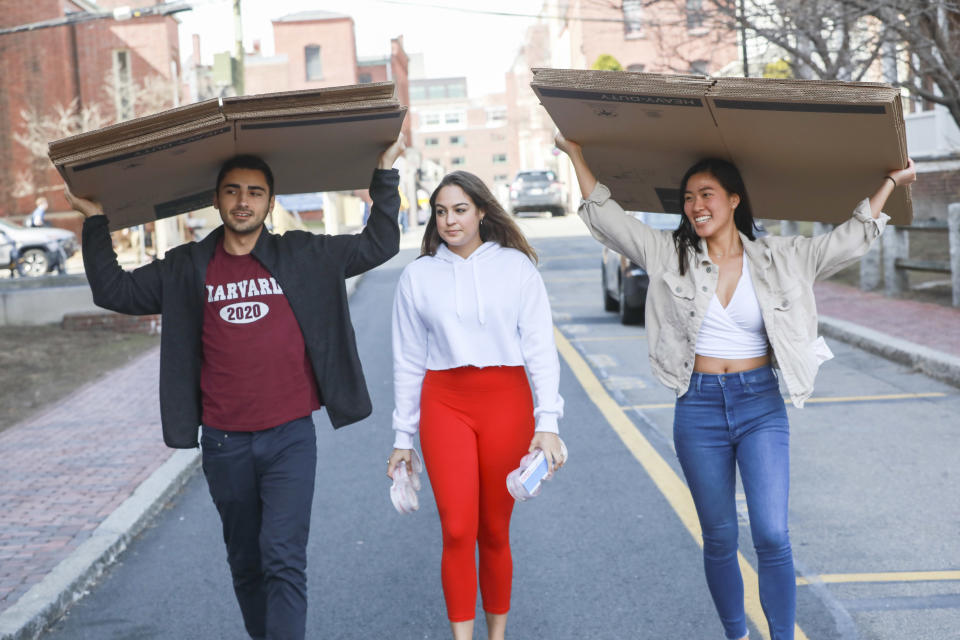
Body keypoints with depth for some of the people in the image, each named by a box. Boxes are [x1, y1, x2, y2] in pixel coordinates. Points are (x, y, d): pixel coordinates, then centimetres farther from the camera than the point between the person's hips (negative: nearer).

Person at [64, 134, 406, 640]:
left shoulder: (303, 256, 3)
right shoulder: (187, 268, 6)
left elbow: (379, 244, 8)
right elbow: (113, 289, 8)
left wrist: (385, 176, 4)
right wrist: (95, 221, 4)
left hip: (290, 436, -2)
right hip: (224, 443, 2)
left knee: (283, 557, -11)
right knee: (245, 563, 16)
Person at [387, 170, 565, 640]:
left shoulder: (516, 266, 3)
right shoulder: (418, 275, 7)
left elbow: (540, 347, 0)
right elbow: (408, 360, 10)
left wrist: (548, 423, -8)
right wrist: (403, 437, 10)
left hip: (506, 400, 0)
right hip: (445, 403, 1)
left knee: (494, 531, 8)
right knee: (457, 531, -10)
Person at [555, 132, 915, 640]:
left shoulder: (778, 259, 1)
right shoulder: (670, 255, 0)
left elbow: (852, 238, 5)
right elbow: (604, 216, 3)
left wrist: (890, 181, 6)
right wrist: (576, 154, 6)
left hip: (761, 405, -1)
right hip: (699, 407, 1)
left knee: (772, 535, -8)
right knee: (718, 538, 9)